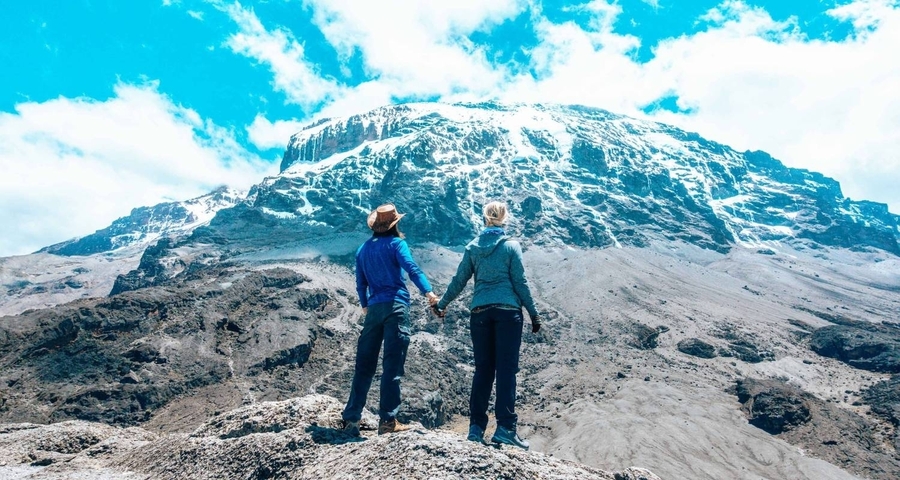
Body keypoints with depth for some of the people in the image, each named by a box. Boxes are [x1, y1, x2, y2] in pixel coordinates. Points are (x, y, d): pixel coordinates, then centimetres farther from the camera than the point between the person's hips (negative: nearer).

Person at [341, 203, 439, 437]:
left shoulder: (363, 249, 16)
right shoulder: (396, 243, 0)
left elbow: (360, 283, 19)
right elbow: (412, 268, -15)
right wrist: (428, 292, -24)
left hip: (374, 309, 5)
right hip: (396, 306, -5)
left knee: (364, 364, 11)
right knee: (392, 365, -4)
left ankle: (351, 417, 14)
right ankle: (387, 420, -3)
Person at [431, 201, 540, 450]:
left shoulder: (473, 247, 8)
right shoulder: (511, 245, -1)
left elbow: (459, 281, 10)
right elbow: (520, 283, -3)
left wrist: (441, 304, 24)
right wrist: (534, 313, 5)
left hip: (480, 312, 3)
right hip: (508, 311, -3)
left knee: (483, 369, 9)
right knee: (506, 369, -1)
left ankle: (476, 427, 10)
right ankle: (505, 428, -3)